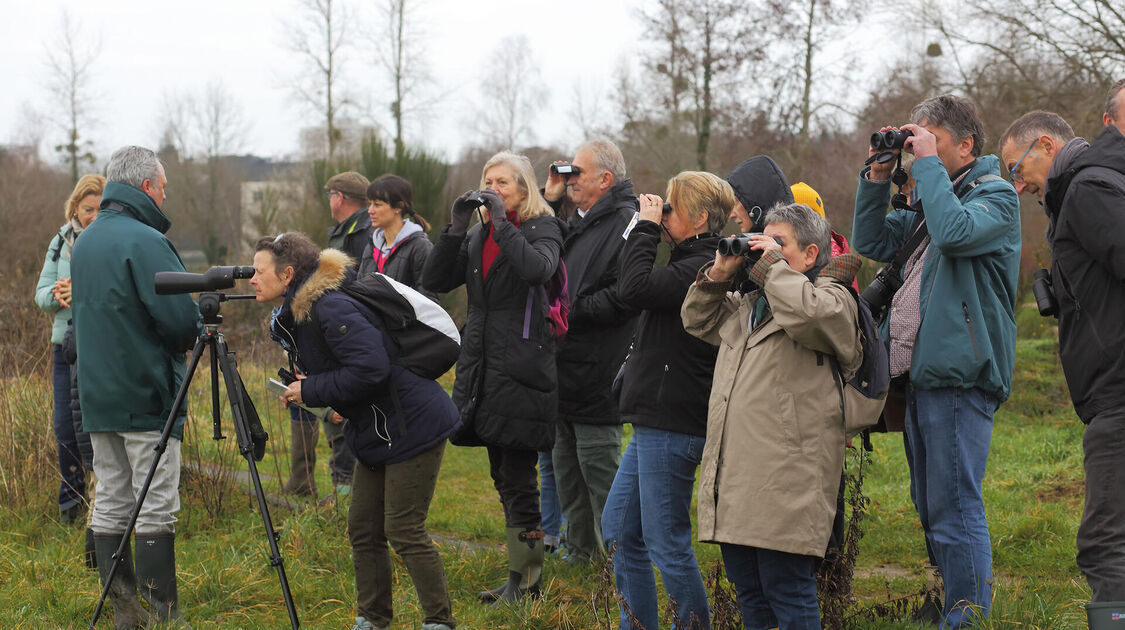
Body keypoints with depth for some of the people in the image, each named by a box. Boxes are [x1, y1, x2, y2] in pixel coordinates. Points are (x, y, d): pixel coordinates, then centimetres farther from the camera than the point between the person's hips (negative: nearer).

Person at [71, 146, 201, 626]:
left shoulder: (84, 242, 14)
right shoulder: (144, 241, -14)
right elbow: (179, 316, -20)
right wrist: (194, 334, 2)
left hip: (96, 393, 8)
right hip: (147, 395, -8)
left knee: (110, 503, 8)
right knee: (156, 506, -5)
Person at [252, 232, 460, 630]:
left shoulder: (331, 309, -21)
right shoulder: (296, 314, 11)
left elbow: (370, 369, -29)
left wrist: (311, 391, -19)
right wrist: (309, 387, 0)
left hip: (413, 427, -10)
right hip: (377, 432, 10)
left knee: (404, 531, -8)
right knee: (363, 530, 11)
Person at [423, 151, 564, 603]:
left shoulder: (542, 228, -2)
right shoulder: (477, 236, 15)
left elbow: (538, 269, -24)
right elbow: (434, 281, 5)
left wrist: (501, 225, -19)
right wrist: (457, 227, -4)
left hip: (521, 366, -7)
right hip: (481, 363, 7)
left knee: (518, 478, -6)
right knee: (501, 476, 11)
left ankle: (525, 579, 0)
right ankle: (521, 576, 19)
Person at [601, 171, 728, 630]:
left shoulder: (701, 268, -17)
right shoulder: (692, 264, 15)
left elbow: (634, 288, -25)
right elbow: (639, 291, 20)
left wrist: (646, 228, -14)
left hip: (672, 429, -11)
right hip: (655, 421, 11)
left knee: (666, 542, -4)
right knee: (619, 528, 16)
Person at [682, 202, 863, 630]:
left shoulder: (832, 300, -2)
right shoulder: (747, 305, 22)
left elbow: (809, 313, -26)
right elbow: (698, 319, 33)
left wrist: (772, 264, -11)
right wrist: (720, 272, 16)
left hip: (786, 481, -8)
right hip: (735, 481, 8)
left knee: (787, 592, -7)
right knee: (748, 590, 14)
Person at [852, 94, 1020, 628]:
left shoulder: (996, 195, -5)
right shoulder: (929, 200, 20)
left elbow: (955, 231, -24)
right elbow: (871, 245, 19)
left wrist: (928, 162, -15)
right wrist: (878, 178, 10)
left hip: (959, 378, -9)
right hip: (921, 375, 9)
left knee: (955, 509, -10)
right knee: (931, 508, 15)